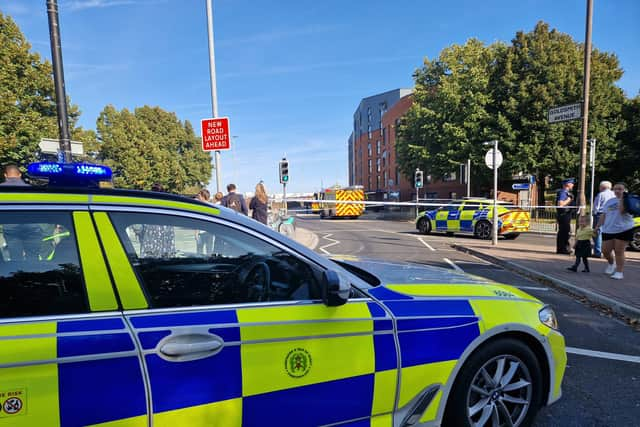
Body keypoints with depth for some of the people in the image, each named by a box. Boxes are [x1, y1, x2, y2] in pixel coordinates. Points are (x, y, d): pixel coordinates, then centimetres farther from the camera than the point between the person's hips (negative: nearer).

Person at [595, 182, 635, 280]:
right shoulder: (610, 201, 14)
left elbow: (622, 211, -21)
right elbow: (604, 215, 18)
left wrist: (622, 198, -20)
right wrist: (598, 226, 14)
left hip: (624, 230, -5)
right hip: (608, 230, 5)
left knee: (619, 251, -4)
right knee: (605, 251, 5)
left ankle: (619, 272, 6)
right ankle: (611, 264, 35)